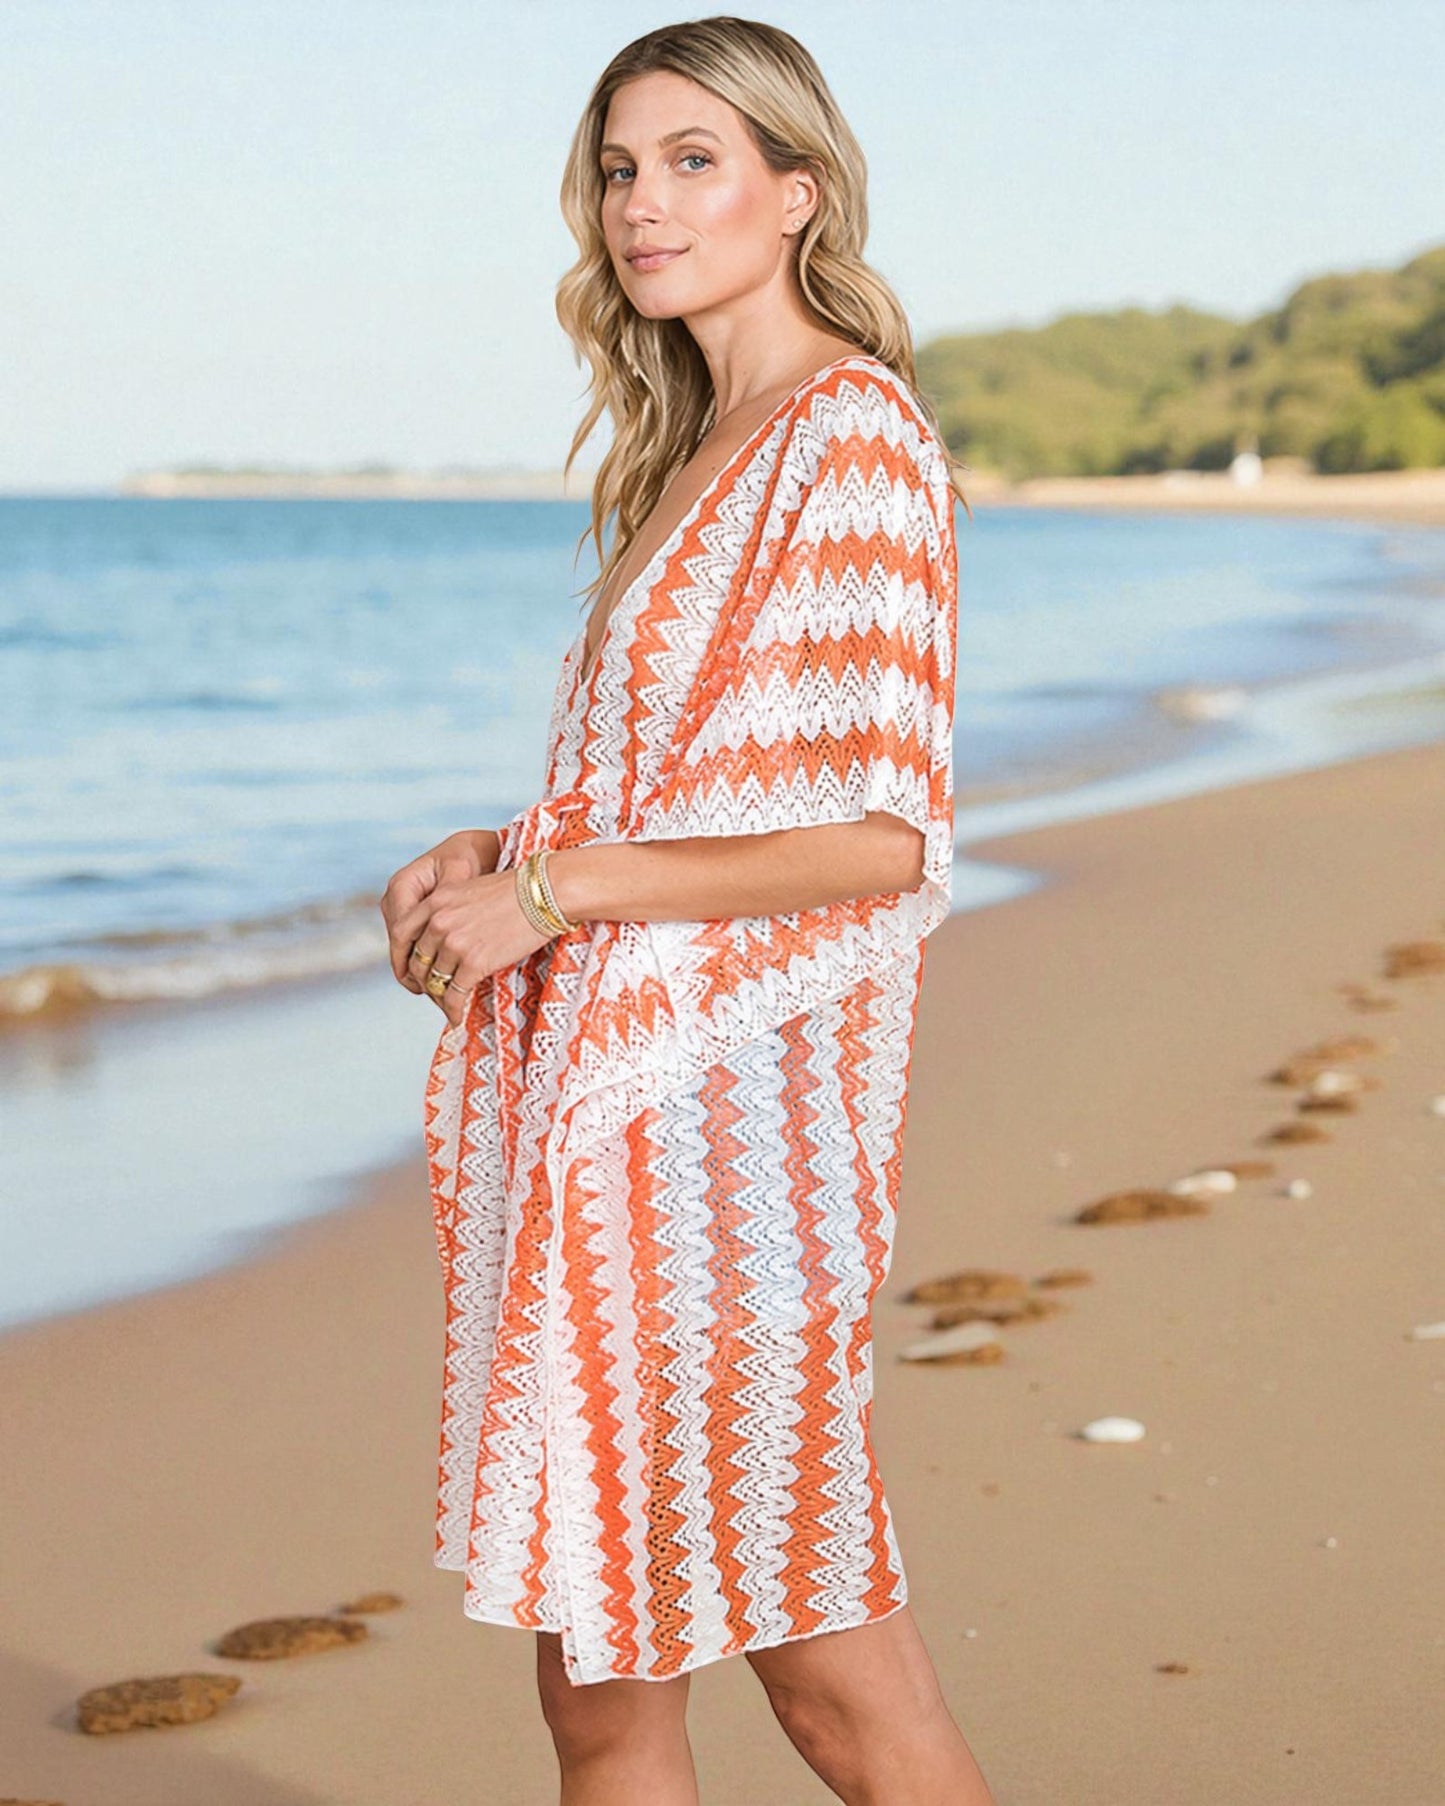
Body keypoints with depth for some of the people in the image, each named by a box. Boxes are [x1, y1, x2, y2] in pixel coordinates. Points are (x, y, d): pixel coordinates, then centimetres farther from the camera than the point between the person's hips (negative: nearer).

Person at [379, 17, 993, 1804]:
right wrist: (490, 857, 6)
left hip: (730, 1100, -9)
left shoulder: (856, 436, -11)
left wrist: (552, 891, -16)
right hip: (603, 1097, 9)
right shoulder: (692, 451, 17)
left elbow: (882, 838, -19)